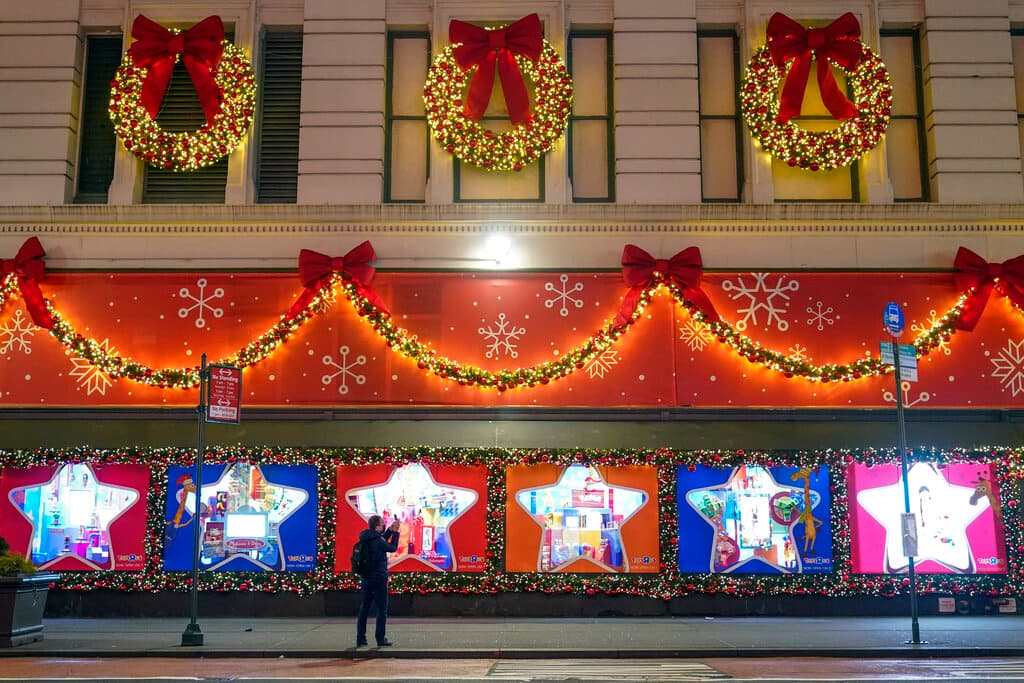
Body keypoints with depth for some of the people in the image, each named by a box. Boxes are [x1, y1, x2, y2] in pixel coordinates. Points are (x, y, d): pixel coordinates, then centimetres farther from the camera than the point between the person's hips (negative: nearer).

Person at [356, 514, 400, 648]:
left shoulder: (365, 539, 5)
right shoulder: (377, 540, -18)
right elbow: (392, 548, -3)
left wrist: (390, 530, 13)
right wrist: (395, 532, 6)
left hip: (366, 579, 8)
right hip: (379, 579, -8)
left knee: (364, 608, 12)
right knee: (382, 609, 1)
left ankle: (360, 639, 14)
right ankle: (381, 639, 2)